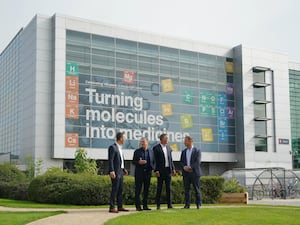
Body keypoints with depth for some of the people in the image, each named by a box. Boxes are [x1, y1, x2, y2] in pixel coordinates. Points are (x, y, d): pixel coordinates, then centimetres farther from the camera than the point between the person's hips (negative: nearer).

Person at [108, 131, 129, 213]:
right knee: (115, 189, -8)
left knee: (120, 190, 12)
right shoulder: (113, 147, -12)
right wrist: (111, 171, -24)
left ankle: (120, 206, 18)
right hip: (115, 172, -9)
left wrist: (123, 169, 17)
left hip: (120, 172, 9)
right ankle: (112, 207, -4)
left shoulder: (119, 148, 16)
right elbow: (110, 160, -18)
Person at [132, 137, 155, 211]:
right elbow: (133, 162, 2)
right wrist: (139, 162, -17)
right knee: (138, 190, -2)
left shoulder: (151, 151, 12)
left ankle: (145, 206, 12)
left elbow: (153, 161, 15)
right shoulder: (137, 151, 4)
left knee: (146, 190, 5)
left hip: (148, 172, 3)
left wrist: (152, 168, -3)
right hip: (139, 173, -3)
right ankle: (138, 206, 2)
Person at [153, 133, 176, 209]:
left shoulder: (168, 147, 13)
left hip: (168, 170, 5)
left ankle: (169, 204, 11)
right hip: (161, 170, -5)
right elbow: (155, 160, -9)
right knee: (159, 188, 0)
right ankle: (158, 205, 6)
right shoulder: (156, 148, -5)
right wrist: (156, 170, -15)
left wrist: (173, 168, 8)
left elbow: (171, 159, 16)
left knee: (168, 188, 7)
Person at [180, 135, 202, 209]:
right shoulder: (184, 151, 14)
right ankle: (187, 204, 7)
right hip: (186, 173, 4)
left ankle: (198, 204, 7)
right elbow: (181, 162, 10)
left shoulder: (197, 151, -1)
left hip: (194, 173, -4)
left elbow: (198, 162, -10)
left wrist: (190, 167, -18)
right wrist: (184, 167, -10)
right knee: (186, 189, 3)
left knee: (197, 189, 0)